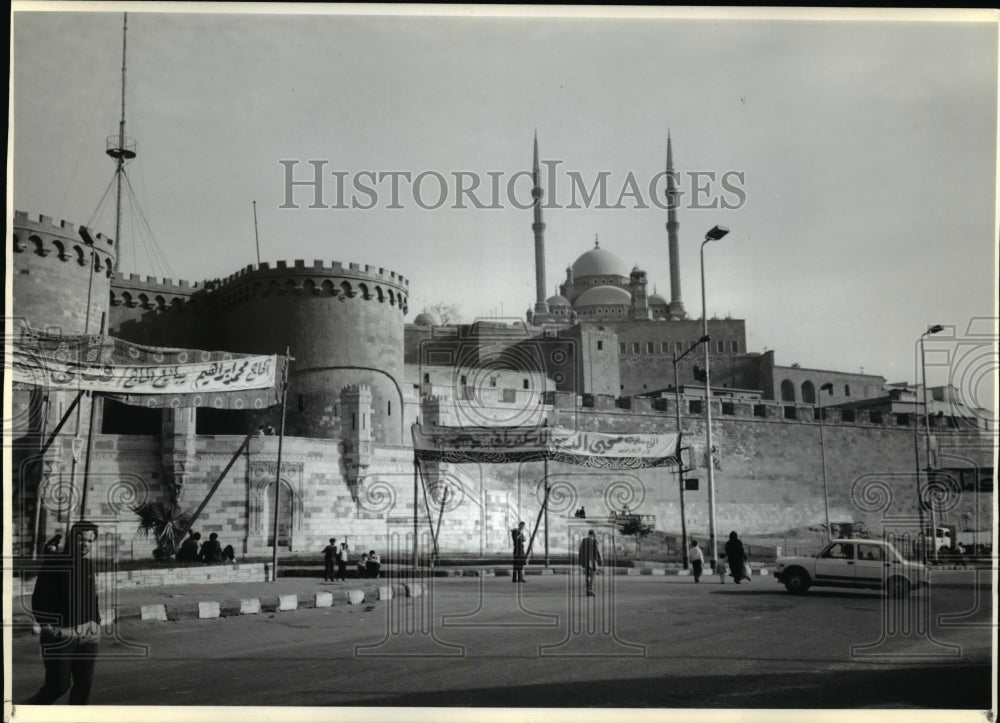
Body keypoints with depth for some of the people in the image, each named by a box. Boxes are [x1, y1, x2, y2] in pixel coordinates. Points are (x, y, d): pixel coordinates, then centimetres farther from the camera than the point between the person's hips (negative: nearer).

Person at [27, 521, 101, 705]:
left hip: (87, 635, 6)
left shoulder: (87, 565, 10)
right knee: (58, 686, -2)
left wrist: (96, 625, 12)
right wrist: (48, 627, -17)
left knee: (84, 683, 4)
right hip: (61, 635, -6)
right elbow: (39, 600, -12)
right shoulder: (53, 563, -10)